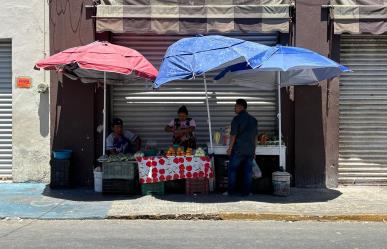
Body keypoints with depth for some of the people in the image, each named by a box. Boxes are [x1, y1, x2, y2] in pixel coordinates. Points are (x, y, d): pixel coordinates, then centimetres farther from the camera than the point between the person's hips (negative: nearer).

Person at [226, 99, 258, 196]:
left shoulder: (237, 118, -9)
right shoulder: (253, 120, 10)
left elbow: (233, 135, -12)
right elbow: (255, 136, 13)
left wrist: (230, 148, -4)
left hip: (238, 149, -5)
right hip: (250, 150, 5)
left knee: (232, 170, 5)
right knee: (248, 172, 8)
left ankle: (231, 191, 7)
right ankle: (246, 192, 9)